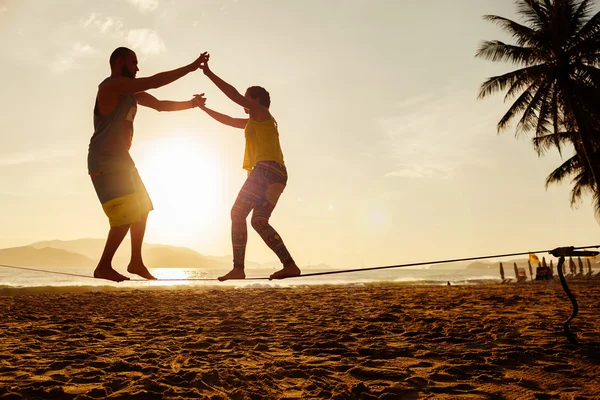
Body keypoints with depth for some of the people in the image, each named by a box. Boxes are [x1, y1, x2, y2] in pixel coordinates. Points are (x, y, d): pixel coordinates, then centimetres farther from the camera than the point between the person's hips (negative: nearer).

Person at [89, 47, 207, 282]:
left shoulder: (130, 92, 15)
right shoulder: (112, 85, -14)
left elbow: (160, 105, 24)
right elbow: (154, 82, -20)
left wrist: (189, 104, 17)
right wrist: (190, 67, -15)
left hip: (120, 159, 10)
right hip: (105, 162, -10)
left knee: (141, 210, 12)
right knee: (126, 216, -14)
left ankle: (136, 262, 20)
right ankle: (103, 266, -2)